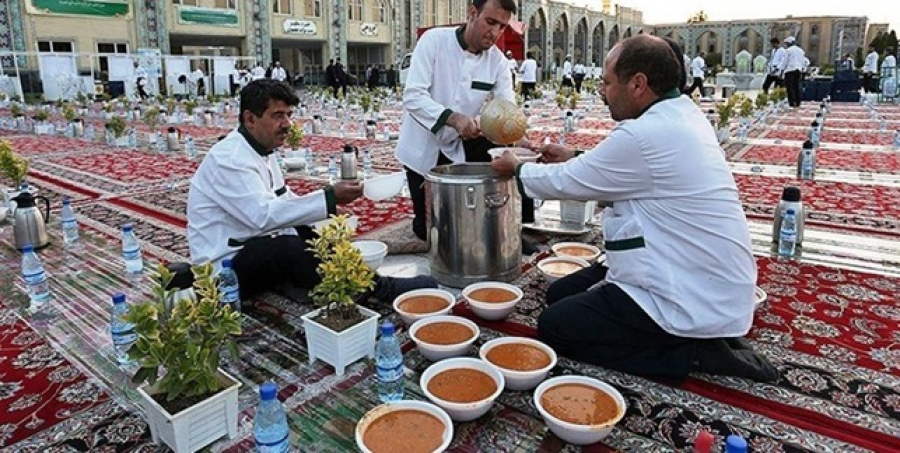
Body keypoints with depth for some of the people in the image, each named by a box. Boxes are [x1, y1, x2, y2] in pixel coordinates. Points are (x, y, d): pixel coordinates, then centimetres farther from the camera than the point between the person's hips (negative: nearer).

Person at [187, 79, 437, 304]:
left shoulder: (263, 150, 9)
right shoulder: (229, 159, -21)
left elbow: (284, 200, 11)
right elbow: (263, 214, -34)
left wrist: (327, 207, -8)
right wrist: (329, 197, -35)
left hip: (253, 245, 10)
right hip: (224, 265, -10)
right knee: (290, 247, -32)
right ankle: (381, 289, -25)